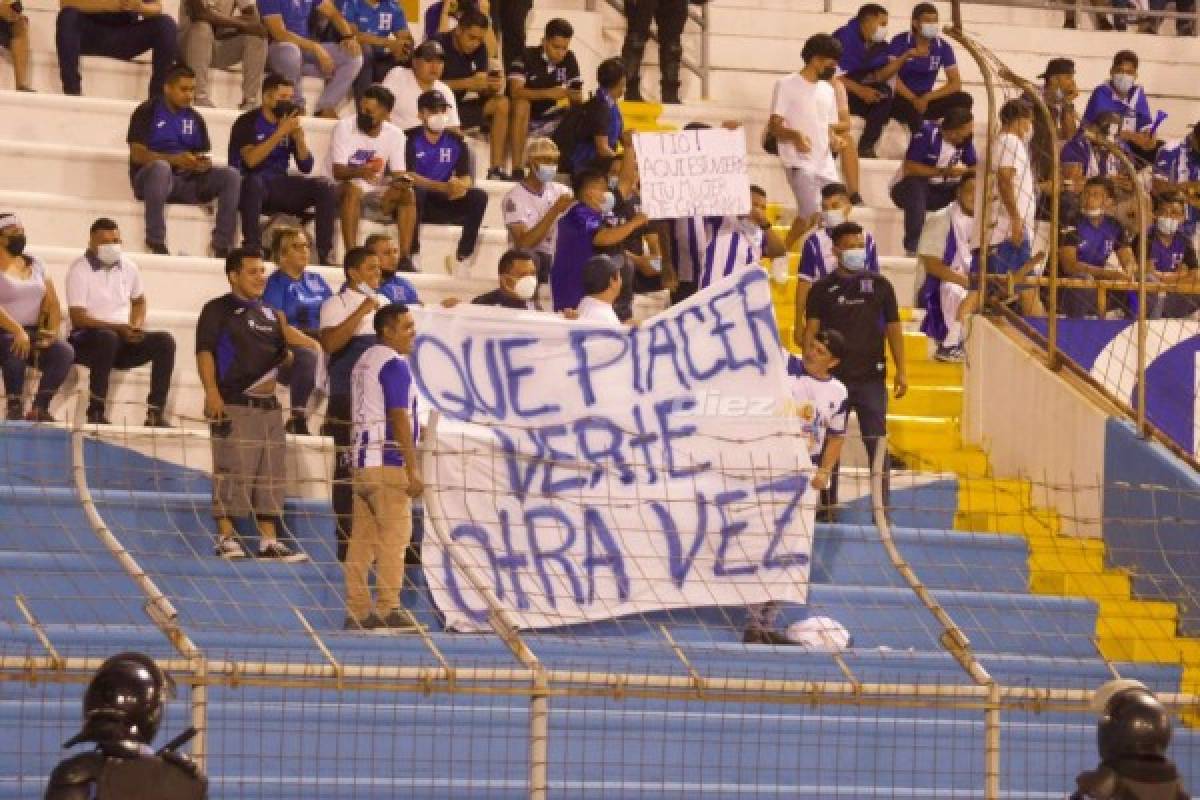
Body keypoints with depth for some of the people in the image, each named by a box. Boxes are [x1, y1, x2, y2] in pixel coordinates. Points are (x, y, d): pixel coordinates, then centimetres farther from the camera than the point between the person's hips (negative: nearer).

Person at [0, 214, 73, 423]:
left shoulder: (36, 264, 16)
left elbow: (52, 304, 13)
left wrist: (52, 331, -6)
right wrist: (17, 331, -30)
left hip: (34, 333, 5)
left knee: (65, 352, -24)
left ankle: (39, 409, -25)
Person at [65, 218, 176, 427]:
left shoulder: (128, 266, 10)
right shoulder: (80, 269, -8)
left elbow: (139, 300, 28)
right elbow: (78, 317, -15)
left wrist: (136, 326, 6)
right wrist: (119, 327, -22)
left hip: (124, 339, 6)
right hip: (86, 338, -6)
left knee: (165, 341, -18)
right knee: (108, 338, -40)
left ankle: (155, 414, -22)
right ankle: (96, 412, -35)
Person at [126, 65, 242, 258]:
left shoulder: (194, 119, 16)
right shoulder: (147, 112, 0)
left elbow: (204, 156, 15)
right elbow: (137, 154, -10)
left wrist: (204, 164, -11)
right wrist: (174, 160, -23)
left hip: (188, 180, 5)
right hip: (148, 178, -5)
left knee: (231, 176, -16)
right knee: (160, 167, -40)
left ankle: (221, 245, -23)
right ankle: (155, 242, -38)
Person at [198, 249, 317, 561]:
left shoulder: (270, 314, 20)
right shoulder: (218, 310, 0)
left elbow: (283, 354, 25)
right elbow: (204, 351, -9)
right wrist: (212, 391, -21)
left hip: (268, 404, 7)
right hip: (234, 404, -7)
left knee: (272, 475, 7)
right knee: (233, 472, -8)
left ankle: (269, 541, 12)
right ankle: (226, 539, -4)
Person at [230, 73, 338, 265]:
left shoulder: (289, 123, 12)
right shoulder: (247, 123, -3)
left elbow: (306, 168, 10)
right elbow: (250, 160, -19)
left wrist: (299, 138, -7)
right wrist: (280, 133, -18)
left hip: (279, 186, 5)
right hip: (249, 184, -5)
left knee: (326, 187, -15)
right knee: (255, 182, -40)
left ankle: (325, 253, -22)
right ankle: (252, 248, -40)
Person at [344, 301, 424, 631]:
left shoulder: (363, 363, 18)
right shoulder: (393, 365, -10)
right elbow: (399, 418, -16)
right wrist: (413, 470, -16)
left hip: (361, 462, 9)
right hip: (388, 463, -9)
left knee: (363, 538, 6)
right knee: (395, 535, -6)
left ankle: (357, 610, 4)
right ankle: (388, 609, -9)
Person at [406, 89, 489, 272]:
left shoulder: (455, 142, 8)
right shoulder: (411, 139, -4)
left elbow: (466, 179, 3)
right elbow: (409, 177, -16)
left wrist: (460, 187, -24)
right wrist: (443, 187, -28)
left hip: (443, 204, 4)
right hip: (418, 204, -4)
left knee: (479, 196, -19)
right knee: (416, 191, -37)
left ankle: (462, 256, -25)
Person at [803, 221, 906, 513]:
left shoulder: (879, 285, 6)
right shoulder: (822, 289, 4)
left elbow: (893, 329, 7)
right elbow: (811, 331, 1)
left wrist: (901, 371, 0)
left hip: (872, 378, 0)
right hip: (833, 378, 0)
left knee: (877, 443, -2)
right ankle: (828, 507, 13)